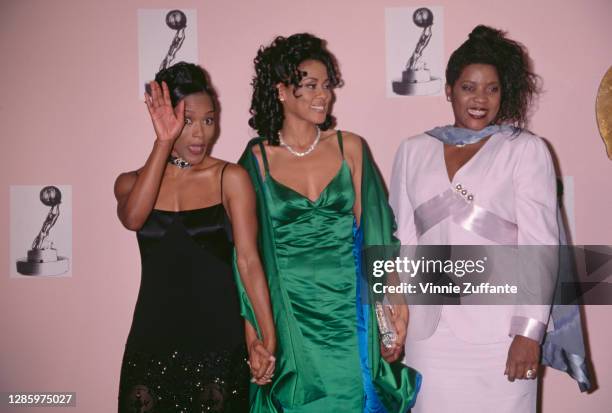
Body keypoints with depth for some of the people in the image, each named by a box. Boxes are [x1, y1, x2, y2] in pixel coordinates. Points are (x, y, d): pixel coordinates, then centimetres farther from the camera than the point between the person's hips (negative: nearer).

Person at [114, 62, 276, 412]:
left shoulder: (231, 178, -3)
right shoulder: (132, 181, 5)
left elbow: (249, 261, -9)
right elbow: (132, 218, -19)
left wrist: (267, 337, -17)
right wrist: (164, 141, -21)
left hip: (218, 335, -2)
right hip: (153, 335, 2)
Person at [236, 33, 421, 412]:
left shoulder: (350, 147, 0)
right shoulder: (257, 158, -2)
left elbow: (374, 232, 0)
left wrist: (397, 303, -8)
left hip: (348, 307, 1)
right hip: (289, 313, -1)